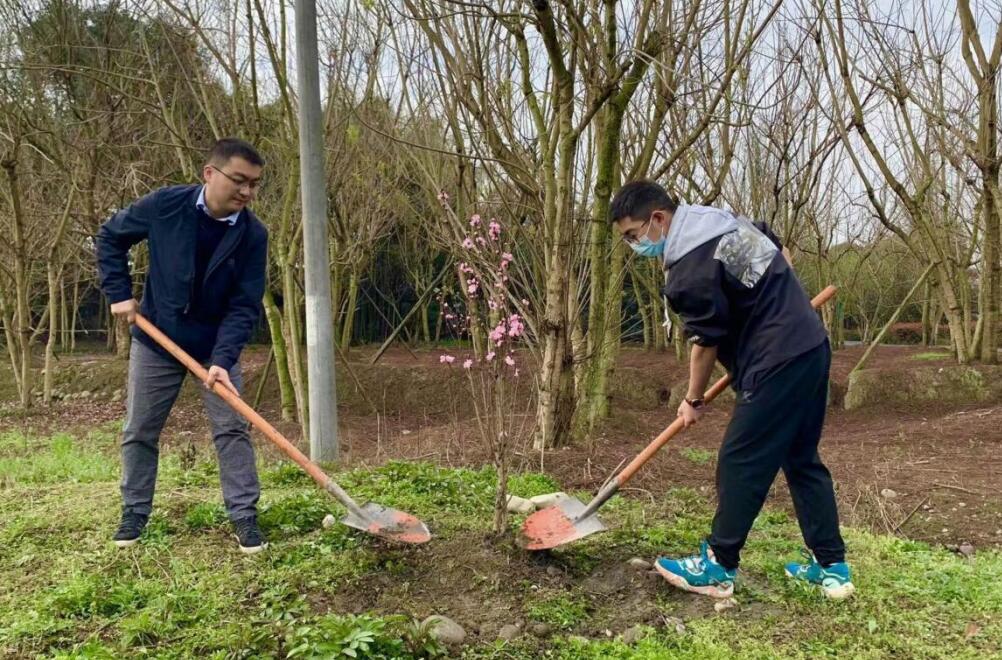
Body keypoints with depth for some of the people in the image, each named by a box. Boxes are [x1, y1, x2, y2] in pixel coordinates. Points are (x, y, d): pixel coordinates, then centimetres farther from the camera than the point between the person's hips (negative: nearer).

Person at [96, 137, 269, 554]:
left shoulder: (252, 235, -17)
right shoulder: (165, 205, -18)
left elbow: (244, 306, -18)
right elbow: (110, 237, 0)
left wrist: (223, 359, -29)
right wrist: (119, 293, -7)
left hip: (215, 347, 0)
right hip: (155, 341, 1)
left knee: (232, 430, -3)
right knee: (139, 432, 9)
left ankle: (244, 516, 5)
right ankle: (134, 513, 26)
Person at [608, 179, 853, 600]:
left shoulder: (688, 271, -18)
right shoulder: (728, 220, 11)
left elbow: (706, 342, -10)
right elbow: (783, 256, 24)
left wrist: (693, 400, 5)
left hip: (777, 365, -10)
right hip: (812, 348, 10)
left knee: (740, 464, -1)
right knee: (802, 459, 16)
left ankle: (717, 567, 11)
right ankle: (831, 566, 22)